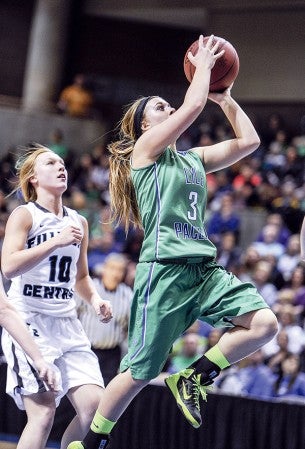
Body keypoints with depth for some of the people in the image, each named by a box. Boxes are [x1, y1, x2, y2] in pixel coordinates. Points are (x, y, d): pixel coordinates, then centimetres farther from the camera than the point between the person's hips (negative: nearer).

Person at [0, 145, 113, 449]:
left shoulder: (78, 222, 14)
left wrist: (95, 299, 7)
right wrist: (56, 241, -23)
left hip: (66, 323, 6)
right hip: (28, 321, -6)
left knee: (94, 405, -8)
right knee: (43, 412, -15)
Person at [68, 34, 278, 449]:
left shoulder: (192, 159, 21)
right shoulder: (146, 148, 1)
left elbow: (248, 140, 21)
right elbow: (194, 105, -10)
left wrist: (225, 97, 20)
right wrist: (203, 65, 4)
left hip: (204, 269, 7)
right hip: (165, 270, -7)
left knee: (264, 324, -13)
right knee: (140, 372, -5)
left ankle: (193, 379, 3)